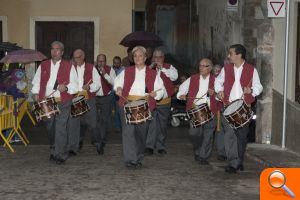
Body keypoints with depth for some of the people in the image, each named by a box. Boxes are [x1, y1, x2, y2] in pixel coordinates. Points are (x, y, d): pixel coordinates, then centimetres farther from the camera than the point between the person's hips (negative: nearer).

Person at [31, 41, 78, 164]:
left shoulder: (68, 66, 4)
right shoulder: (43, 65, 13)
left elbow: (74, 85, 2)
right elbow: (36, 81, 17)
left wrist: (66, 88, -17)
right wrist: (36, 93, 2)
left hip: (63, 103, -3)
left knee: (60, 128, -11)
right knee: (50, 127, 11)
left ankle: (60, 155, -5)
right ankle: (54, 150, 29)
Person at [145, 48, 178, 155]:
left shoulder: (169, 67, 6)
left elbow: (175, 76, -11)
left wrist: (162, 68, -14)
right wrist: (150, 67, -15)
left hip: (164, 101, 1)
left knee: (162, 125, 11)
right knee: (151, 124, -11)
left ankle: (161, 146, 22)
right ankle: (149, 146, -7)